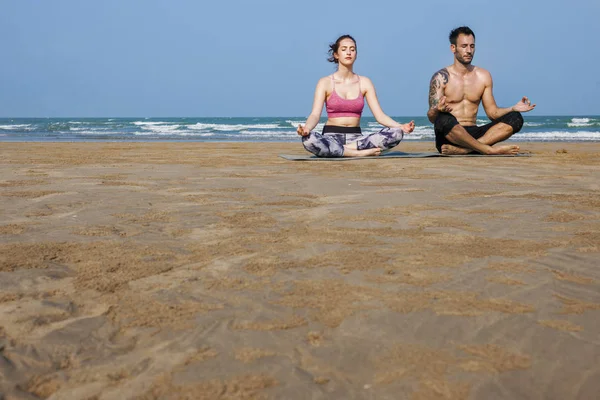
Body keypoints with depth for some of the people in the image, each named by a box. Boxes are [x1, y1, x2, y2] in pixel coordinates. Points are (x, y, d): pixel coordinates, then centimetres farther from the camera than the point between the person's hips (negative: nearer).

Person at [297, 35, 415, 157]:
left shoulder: (364, 83, 9)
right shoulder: (325, 83, 2)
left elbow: (380, 115, 2)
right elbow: (315, 114, -10)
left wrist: (401, 127, -17)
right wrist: (306, 128, -34)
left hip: (356, 137, 2)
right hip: (332, 137, -2)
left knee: (397, 134, -22)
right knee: (308, 139, -38)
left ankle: (347, 148, -21)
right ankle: (361, 153, -26)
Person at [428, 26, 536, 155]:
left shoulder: (483, 76, 14)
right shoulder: (441, 77, 0)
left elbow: (492, 112, 14)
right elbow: (432, 118, -7)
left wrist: (514, 109, -5)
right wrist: (438, 110, -31)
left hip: (473, 135, 5)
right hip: (449, 137, -5)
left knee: (515, 118, -16)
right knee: (445, 119, -39)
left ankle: (462, 149, -34)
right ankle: (491, 150, -30)